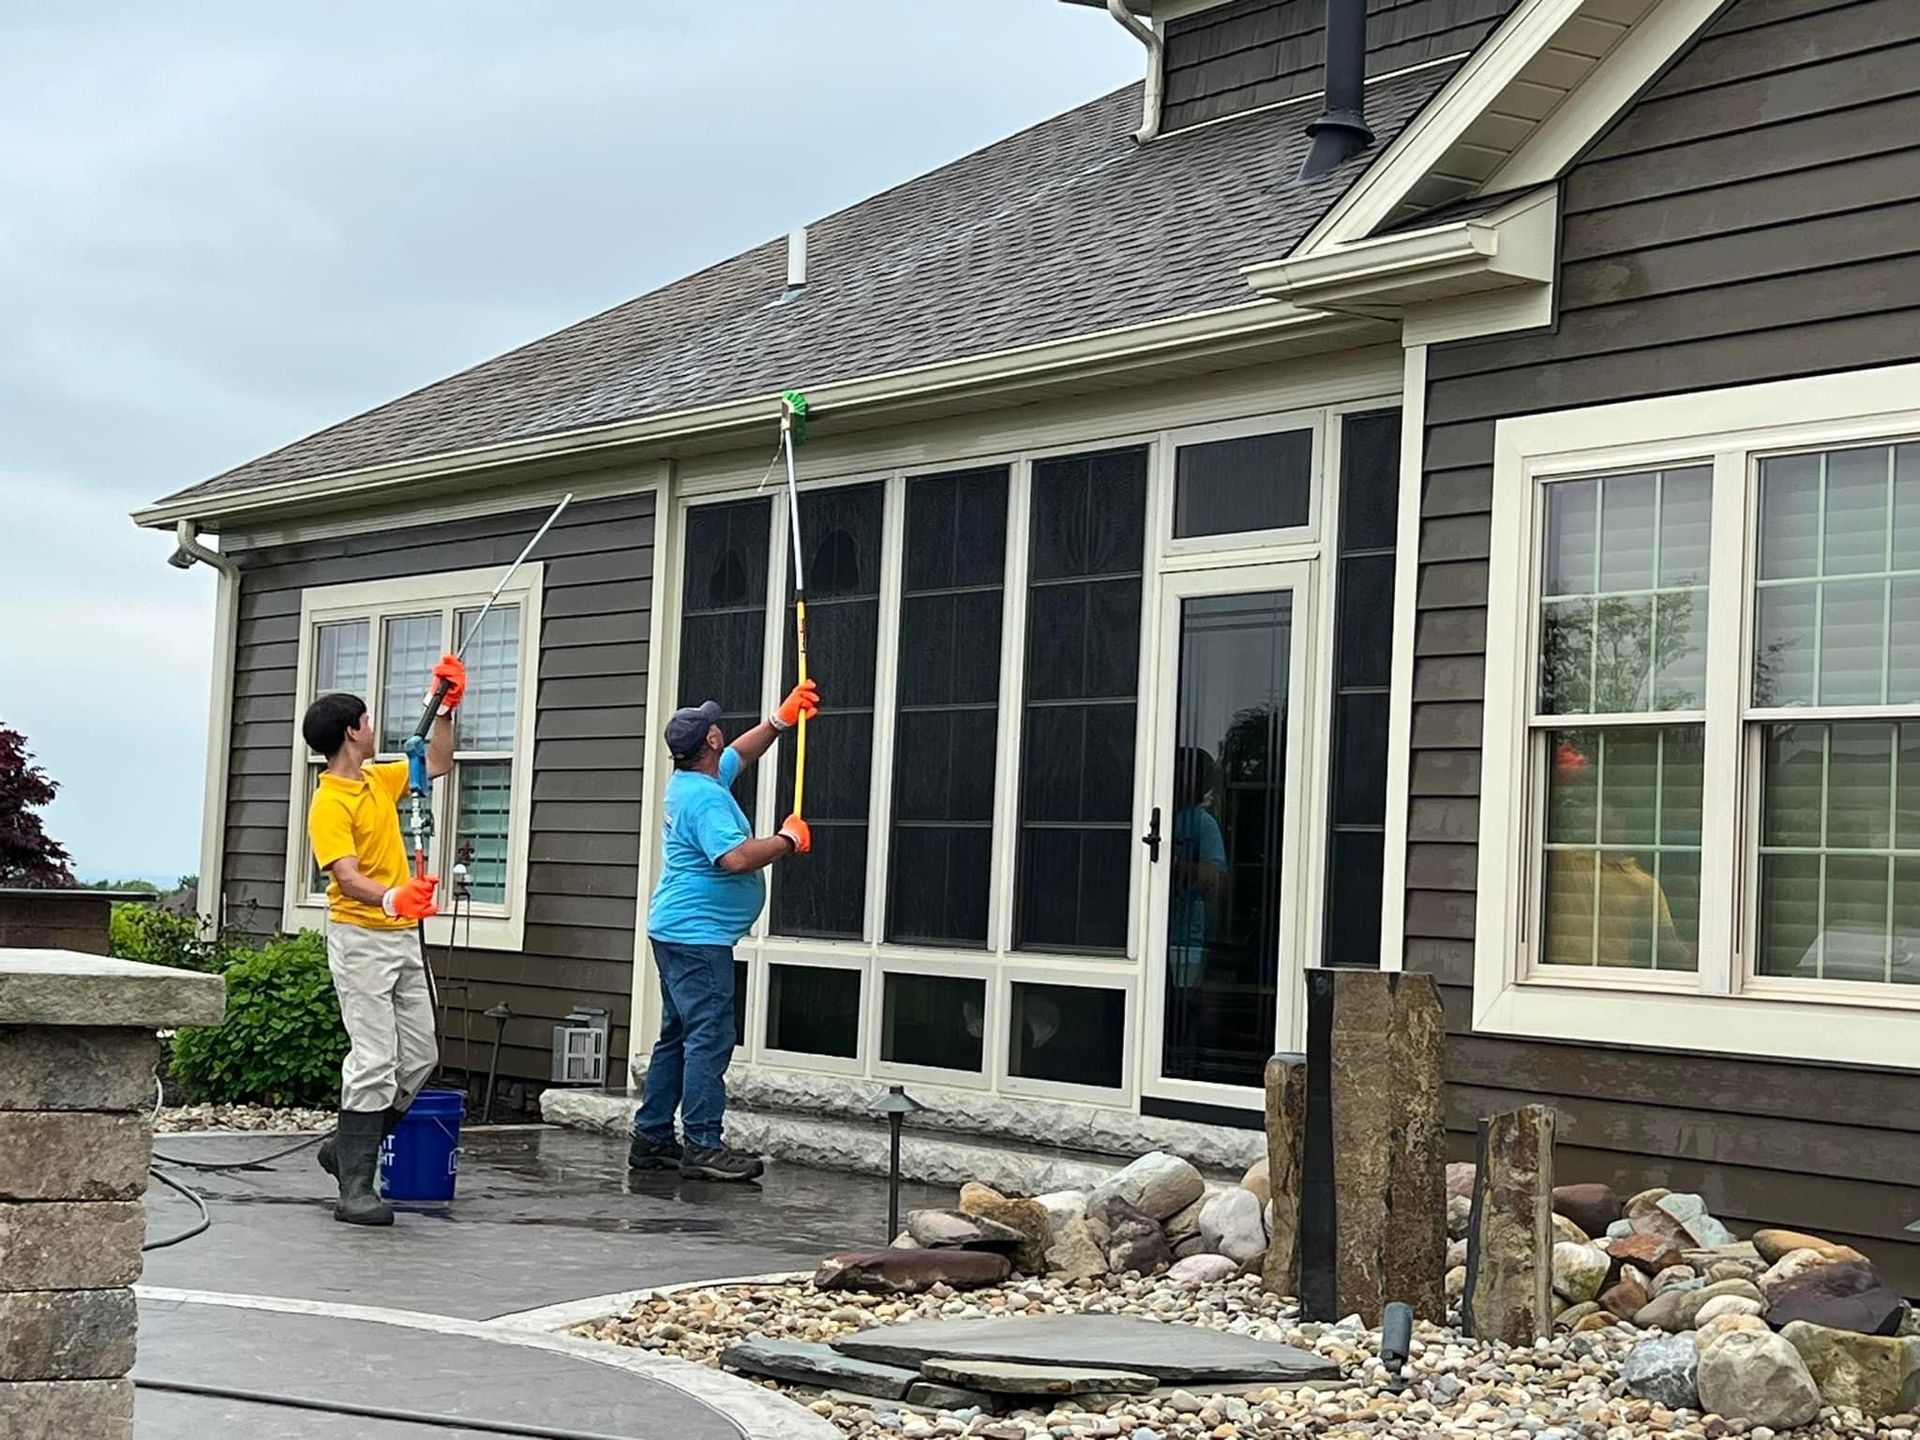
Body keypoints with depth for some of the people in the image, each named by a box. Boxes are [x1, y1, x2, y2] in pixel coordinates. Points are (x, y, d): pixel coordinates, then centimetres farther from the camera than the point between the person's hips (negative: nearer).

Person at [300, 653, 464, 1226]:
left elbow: (437, 764, 29)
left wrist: (445, 707, 19)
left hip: (403, 936, 9)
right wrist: (393, 898, -45)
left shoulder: (379, 780, 12)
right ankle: (354, 1188, -9)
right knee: (375, 1061, -12)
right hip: (361, 938, -9)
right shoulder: (330, 803, -15)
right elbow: (347, 877, -27)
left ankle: (350, 1147, 23)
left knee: (419, 1056, 10)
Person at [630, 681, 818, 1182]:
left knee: (677, 1037, 14)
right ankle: (703, 1146, -13)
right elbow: (736, 857, -30)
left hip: (676, 933, 11)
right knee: (710, 1038, -11)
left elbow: (742, 752, 30)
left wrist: (782, 719, 21)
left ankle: (652, 1139, 17)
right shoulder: (705, 798, -19)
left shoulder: (690, 783, 13)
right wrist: (788, 840, -16)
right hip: (698, 936, -11)